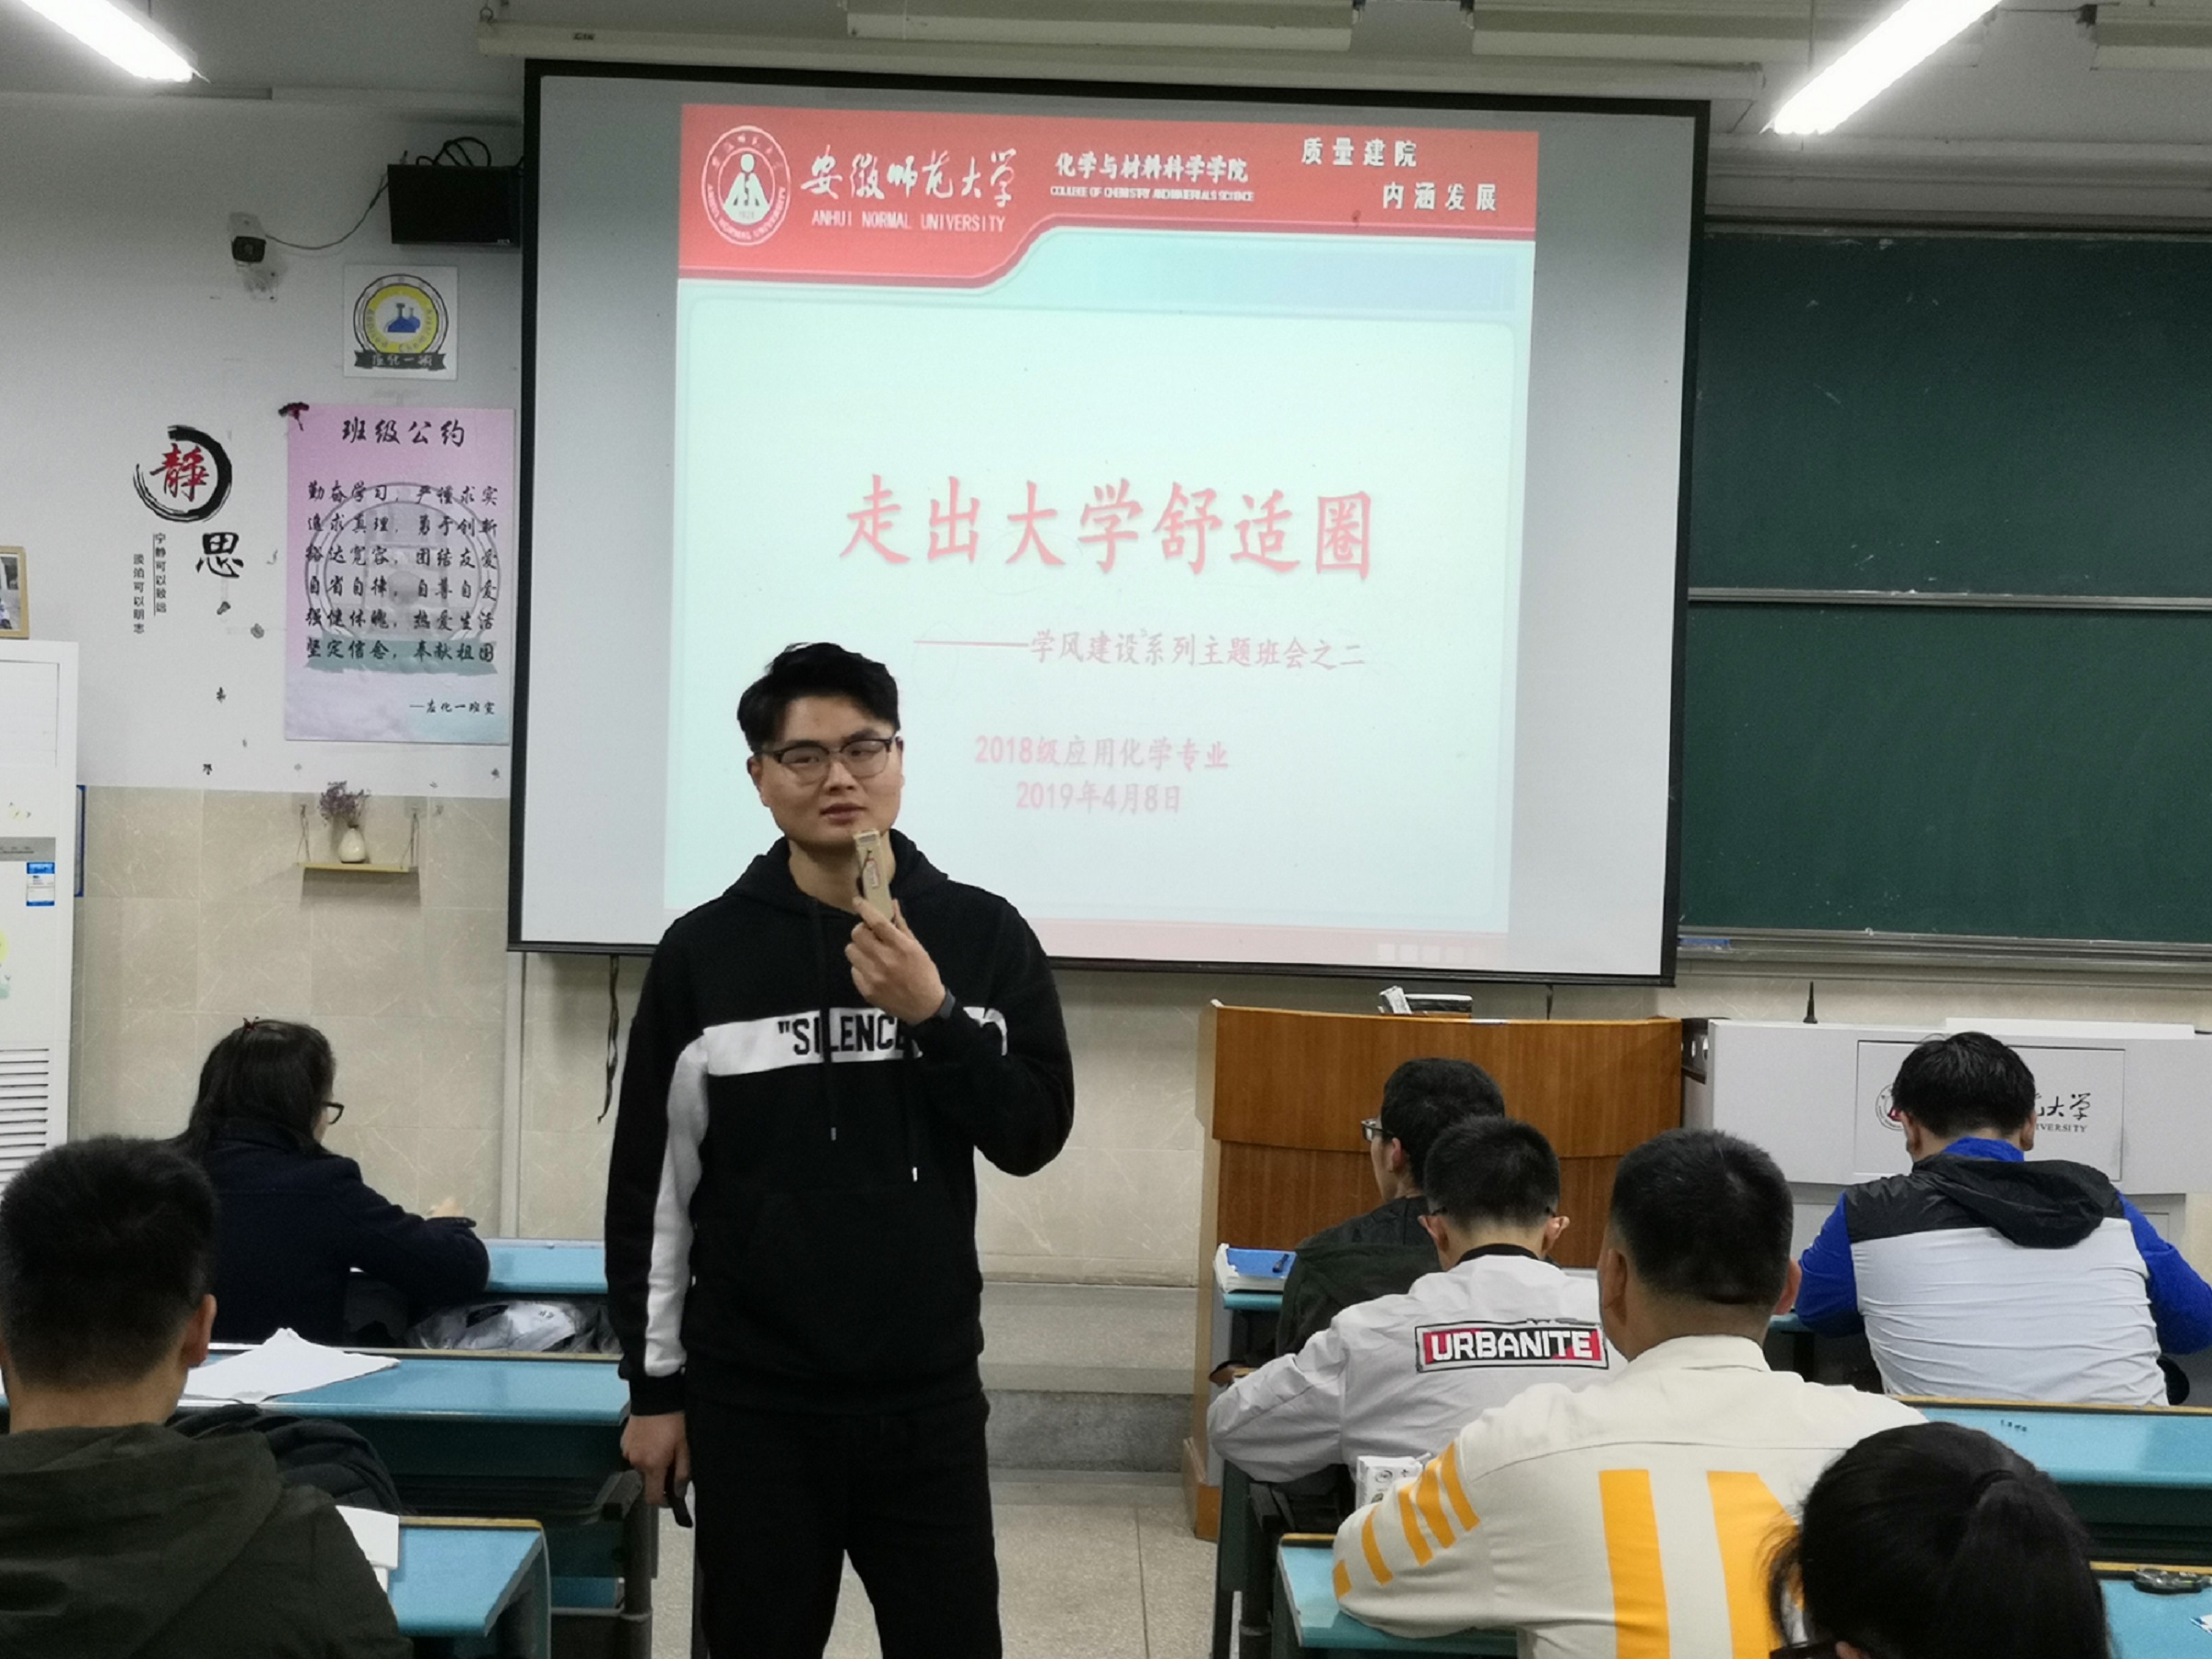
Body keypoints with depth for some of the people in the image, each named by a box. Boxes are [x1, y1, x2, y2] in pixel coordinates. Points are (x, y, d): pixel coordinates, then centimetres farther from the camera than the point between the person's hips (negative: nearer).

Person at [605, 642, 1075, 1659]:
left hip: (927, 1391, 1)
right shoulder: (704, 952, -1)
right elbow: (652, 1185, 3)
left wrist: (933, 1014, -15)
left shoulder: (982, 935, 1)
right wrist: (654, 1386, 3)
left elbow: (1034, 1136, -1)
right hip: (750, 1394, 0)